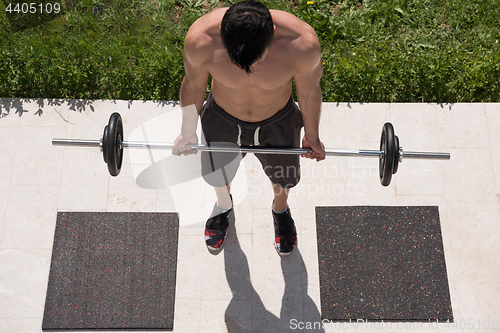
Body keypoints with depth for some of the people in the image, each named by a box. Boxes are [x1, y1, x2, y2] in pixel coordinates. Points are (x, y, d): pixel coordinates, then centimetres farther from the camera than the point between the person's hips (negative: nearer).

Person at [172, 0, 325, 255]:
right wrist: (188, 133, 2)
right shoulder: (201, 38, -35)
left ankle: (280, 210, 64)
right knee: (218, 175, 27)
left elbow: (309, 90, -14)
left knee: (283, 178, 26)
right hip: (222, 121, 1)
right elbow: (194, 85, -13)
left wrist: (312, 136, 2)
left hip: (278, 124, 0)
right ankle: (224, 207, 65)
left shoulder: (302, 44, -36)